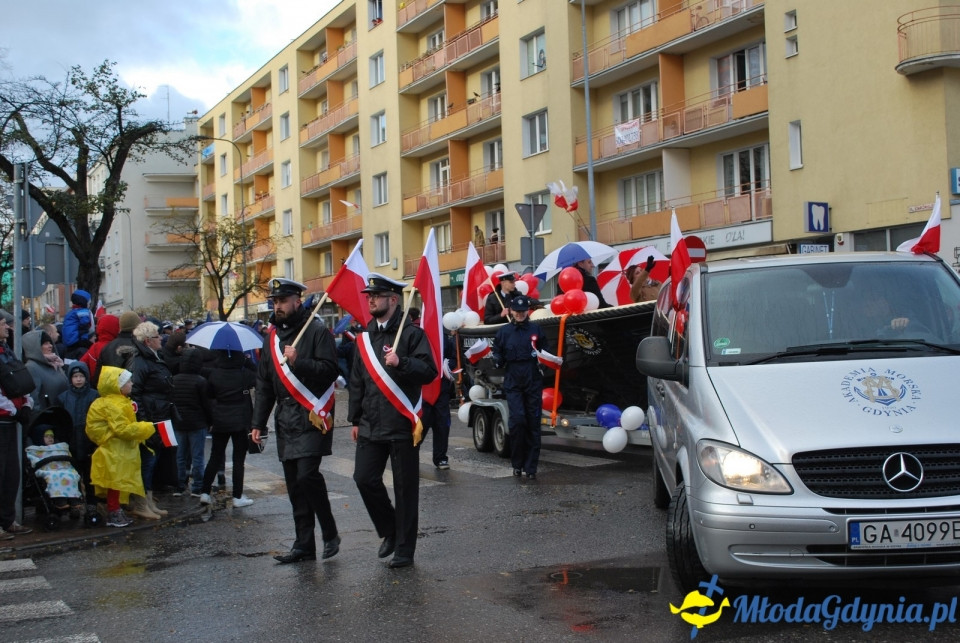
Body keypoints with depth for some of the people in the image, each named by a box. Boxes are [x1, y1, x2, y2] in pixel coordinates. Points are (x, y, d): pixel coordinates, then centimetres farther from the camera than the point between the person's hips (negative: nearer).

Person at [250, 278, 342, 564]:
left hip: (312, 418, -7)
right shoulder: (272, 337, 15)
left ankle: (330, 533, 3)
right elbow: (264, 384, 18)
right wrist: (258, 422, 13)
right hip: (286, 420, 7)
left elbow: (330, 370, -14)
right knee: (294, 484, 7)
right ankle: (304, 545, 14)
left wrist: (298, 362, -24)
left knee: (307, 475, -16)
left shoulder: (317, 331, -5)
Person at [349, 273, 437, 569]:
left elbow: (429, 372, -11)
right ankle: (389, 531, 22)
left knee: (405, 488, 1)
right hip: (371, 424, 5)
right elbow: (357, 381, 18)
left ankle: (404, 549, 11)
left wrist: (401, 362, -27)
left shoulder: (411, 334, -4)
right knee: (364, 478, 0)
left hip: (403, 425, -5)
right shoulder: (365, 338, 14)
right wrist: (355, 419, 16)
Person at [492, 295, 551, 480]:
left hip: (533, 381, 1)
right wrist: (497, 360, -10)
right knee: (517, 420, -13)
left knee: (533, 423, 0)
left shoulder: (536, 329, 7)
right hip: (513, 382, -1)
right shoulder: (504, 331, 7)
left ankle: (531, 467, 7)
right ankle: (517, 463, 2)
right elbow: (498, 359, 11)